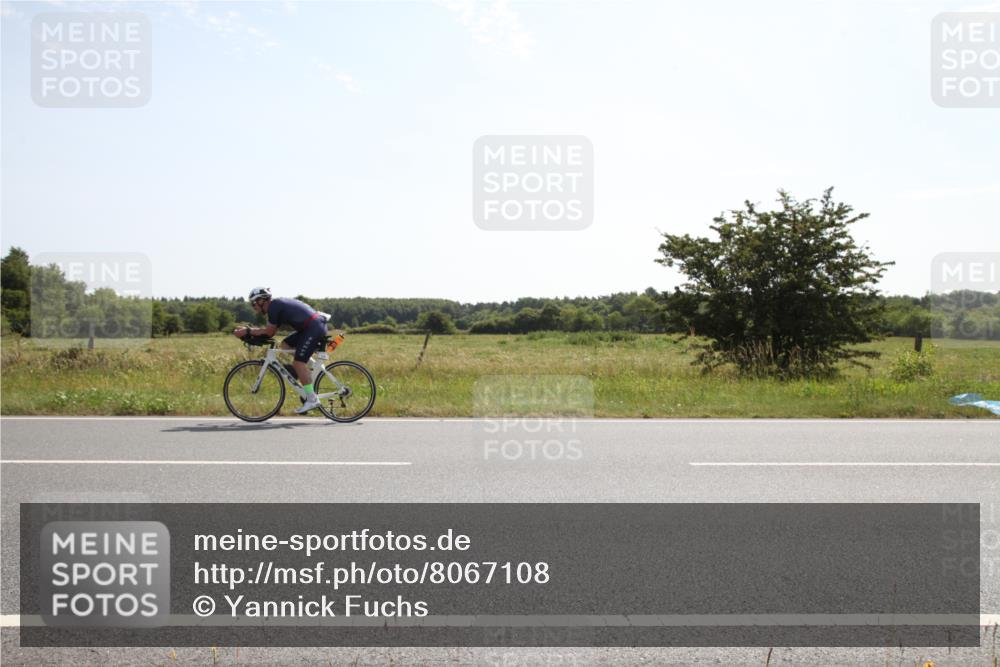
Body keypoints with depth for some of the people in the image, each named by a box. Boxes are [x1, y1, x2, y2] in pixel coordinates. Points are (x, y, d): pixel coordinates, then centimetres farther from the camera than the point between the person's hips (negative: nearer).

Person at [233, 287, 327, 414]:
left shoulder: (274, 306, -9)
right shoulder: (278, 304, 20)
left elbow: (269, 331, -9)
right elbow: (270, 331, 17)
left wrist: (247, 331, -4)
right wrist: (248, 330, 11)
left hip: (314, 327, -10)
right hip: (314, 327, 10)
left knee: (299, 362, -10)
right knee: (285, 344, 15)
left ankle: (312, 399, -8)